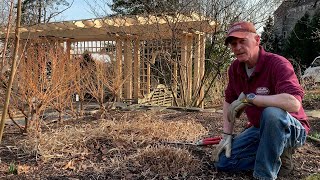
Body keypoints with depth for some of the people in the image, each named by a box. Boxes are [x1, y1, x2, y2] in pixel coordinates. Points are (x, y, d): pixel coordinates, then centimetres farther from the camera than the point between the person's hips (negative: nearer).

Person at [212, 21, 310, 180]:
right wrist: (227, 135, -1)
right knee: (222, 162, -3)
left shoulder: (277, 64, -24)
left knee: (271, 113, -40)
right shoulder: (235, 68, -4)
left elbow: (294, 103, -41)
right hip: (260, 129, 7)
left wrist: (249, 98, -35)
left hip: (291, 129, -6)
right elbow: (229, 101, 8)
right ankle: (276, 155, 9)